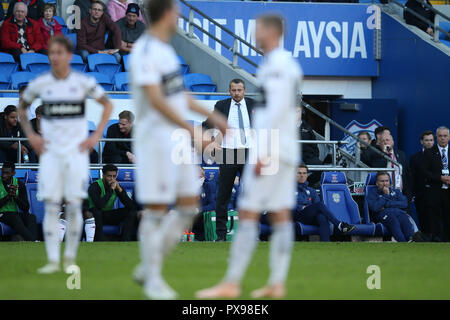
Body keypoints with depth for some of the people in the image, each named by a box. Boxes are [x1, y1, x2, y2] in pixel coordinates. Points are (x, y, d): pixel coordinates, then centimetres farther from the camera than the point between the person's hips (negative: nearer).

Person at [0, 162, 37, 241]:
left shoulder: (20, 185, 4)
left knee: (31, 217, -26)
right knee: (15, 217, -35)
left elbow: (26, 209, -1)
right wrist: (8, 196, -20)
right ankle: (32, 241, -49)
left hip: (15, 213, 4)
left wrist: (15, 196, -16)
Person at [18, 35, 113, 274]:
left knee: (74, 207, -4)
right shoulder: (40, 84, 1)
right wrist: (30, 135, 8)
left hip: (76, 152, -1)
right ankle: (52, 260, -5)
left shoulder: (83, 82, -3)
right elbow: (22, 108, 19)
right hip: (50, 153, 1)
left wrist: (96, 136, 2)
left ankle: (70, 258, 10)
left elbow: (107, 105, 10)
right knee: (51, 207, -6)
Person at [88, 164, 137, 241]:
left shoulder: (117, 186, -5)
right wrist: (111, 189, -33)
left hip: (109, 216, 5)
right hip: (97, 215, -5)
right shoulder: (95, 186, -21)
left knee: (131, 213, -13)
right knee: (96, 211, -39)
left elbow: (130, 206, -13)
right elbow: (99, 205, -40)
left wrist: (119, 189, -23)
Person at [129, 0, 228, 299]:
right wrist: (192, 131, -26)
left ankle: (148, 268, 17)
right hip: (155, 138, -10)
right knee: (156, 209, -4)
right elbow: (156, 100, -23)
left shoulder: (166, 49, 15)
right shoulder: (145, 52, -15)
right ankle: (153, 280, 5)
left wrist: (211, 116, 27)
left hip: (179, 140, 10)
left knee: (189, 207, 9)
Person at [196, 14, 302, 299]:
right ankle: (278, 283, 4)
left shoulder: (276, 64, -13)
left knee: (248, 214, -8)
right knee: (281, 215, 6)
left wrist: (262, 153, -21)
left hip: (270, 150, -10)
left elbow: (278, 110, -20)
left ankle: (231, 283, -8)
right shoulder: (290, 64, 17)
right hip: (286, 153, 10)